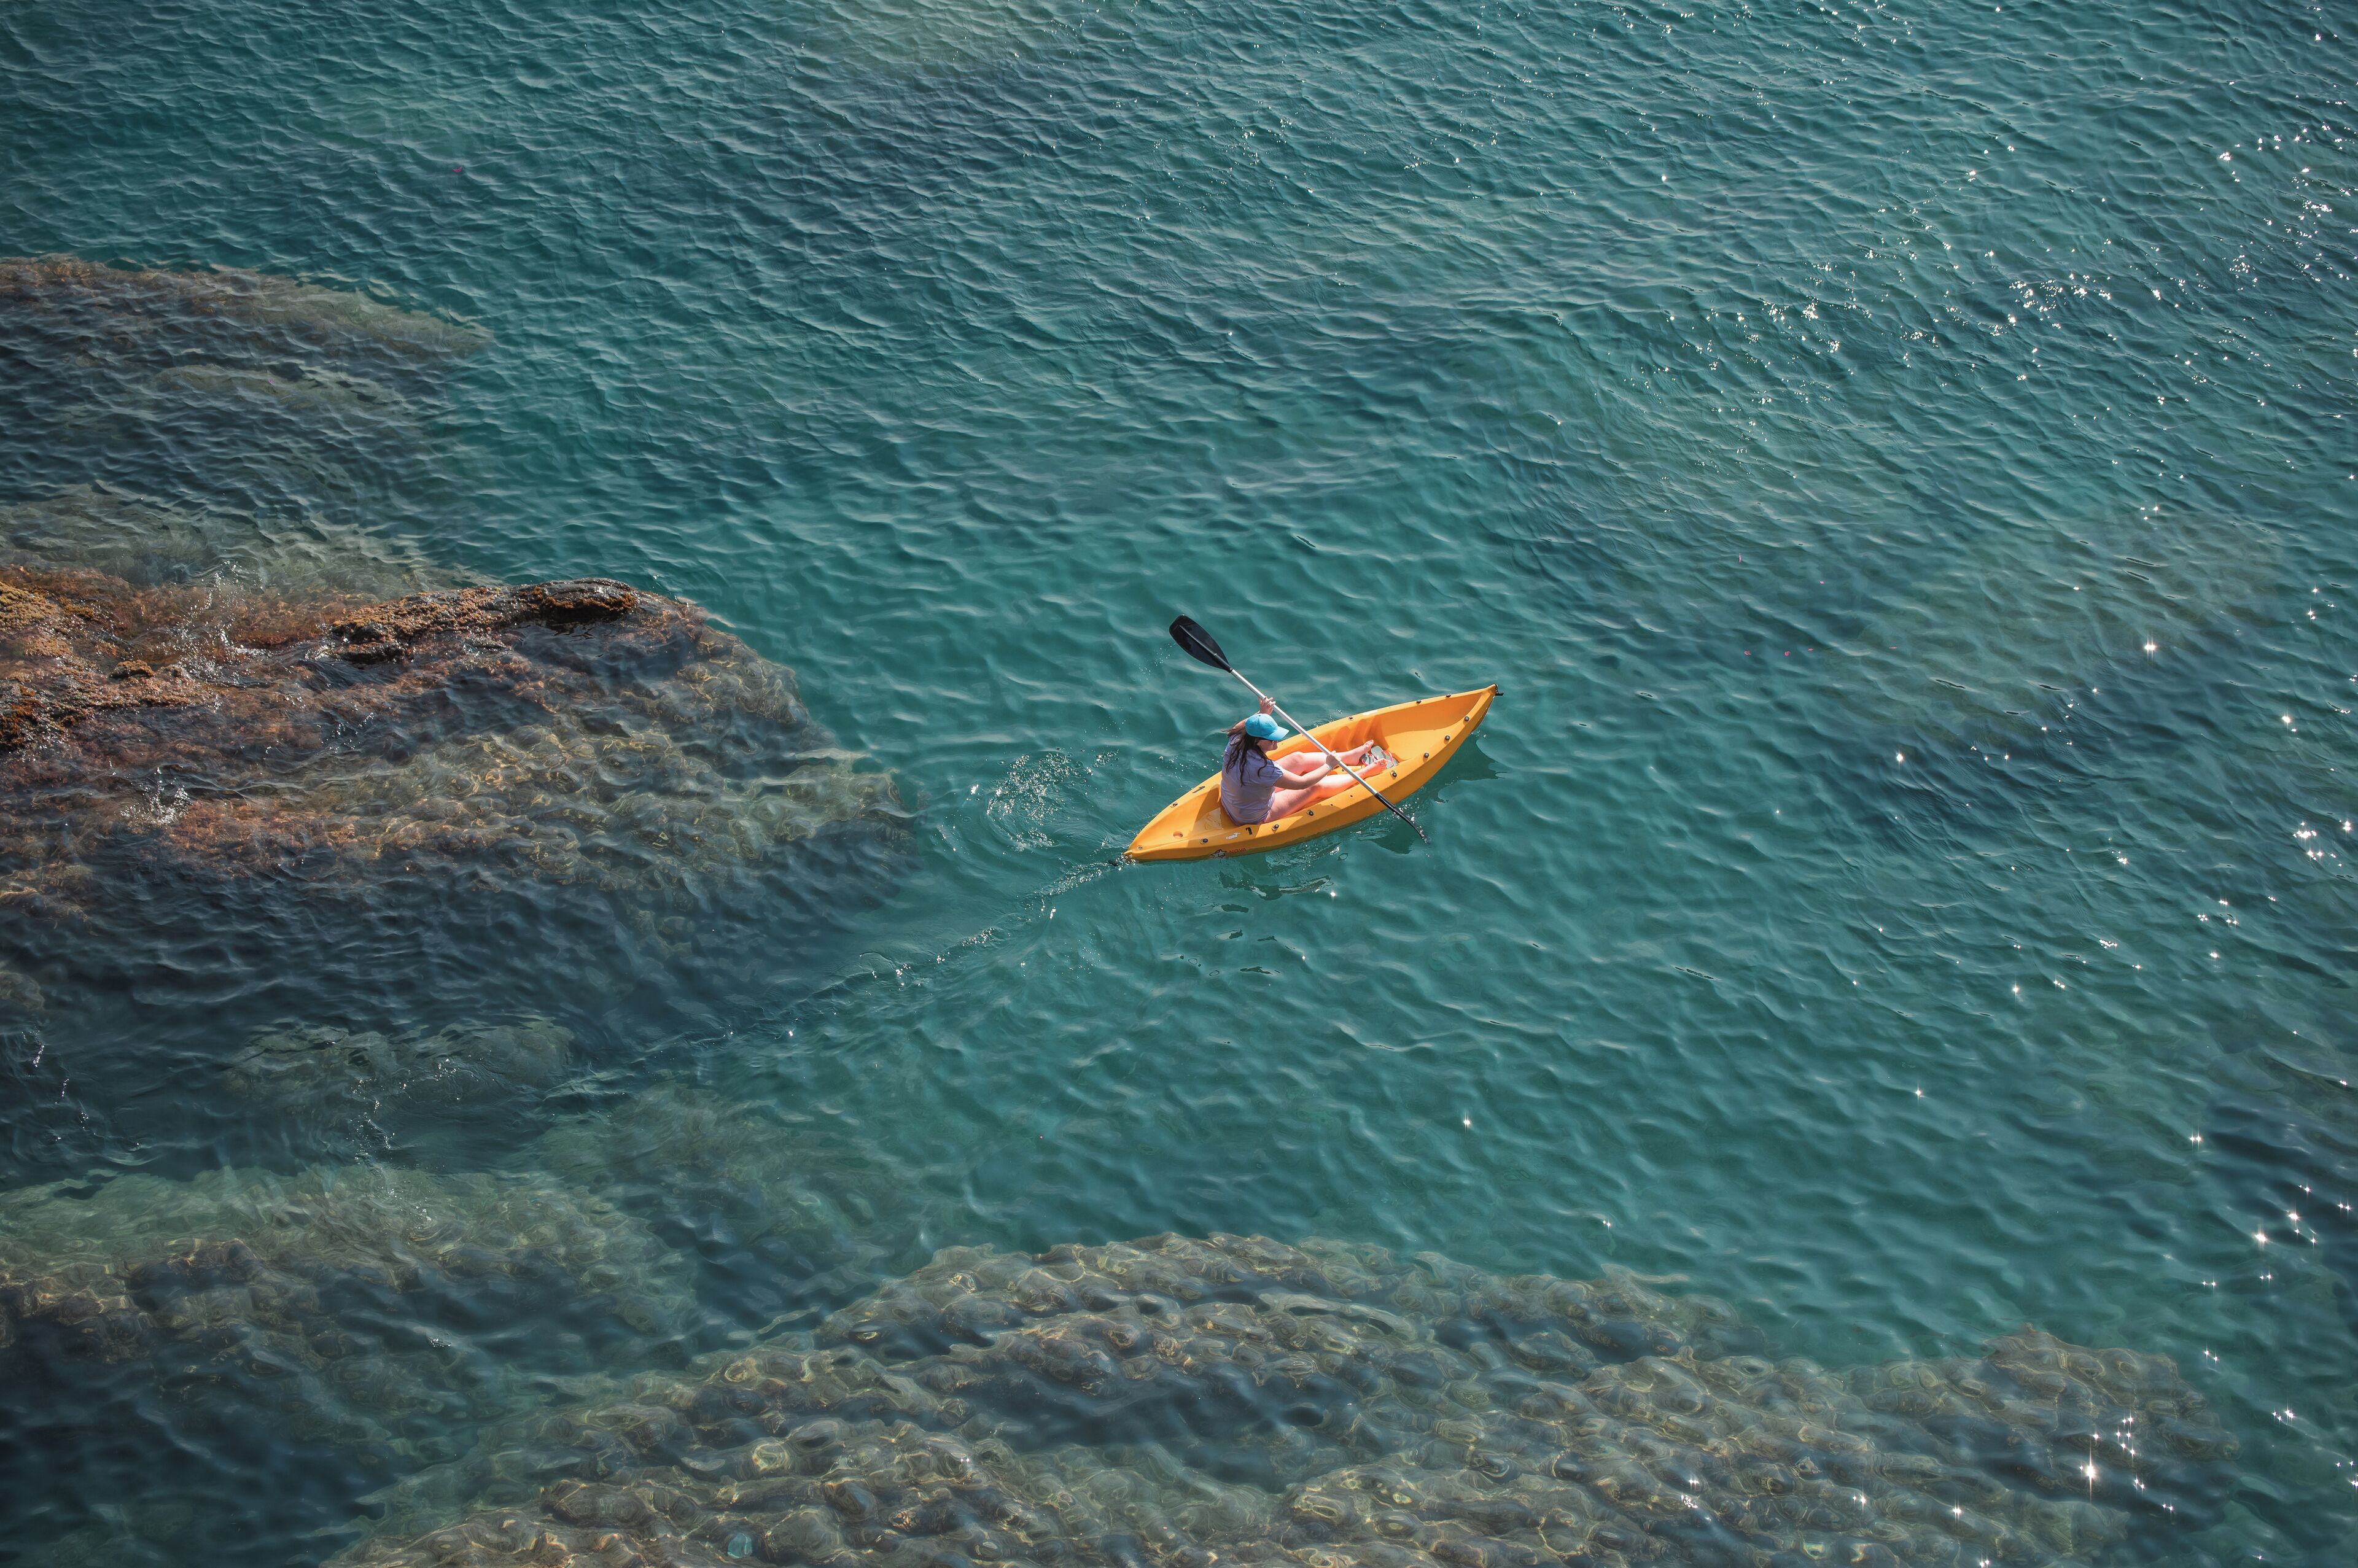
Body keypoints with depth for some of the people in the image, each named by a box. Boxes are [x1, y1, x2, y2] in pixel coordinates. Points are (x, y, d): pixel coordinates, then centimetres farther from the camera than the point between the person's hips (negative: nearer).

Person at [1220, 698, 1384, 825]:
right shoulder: (1261, 768, -41)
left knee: (1299, 758, 12)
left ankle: (1352, 756, 31)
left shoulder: (1236, 741, -20)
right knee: (1316, 787, 0)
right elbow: (1302, 783, -28)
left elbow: (1239, 727, 10)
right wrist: (1329, 766, -14)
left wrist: (1262, 713, -1)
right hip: (1255, 819, -8)